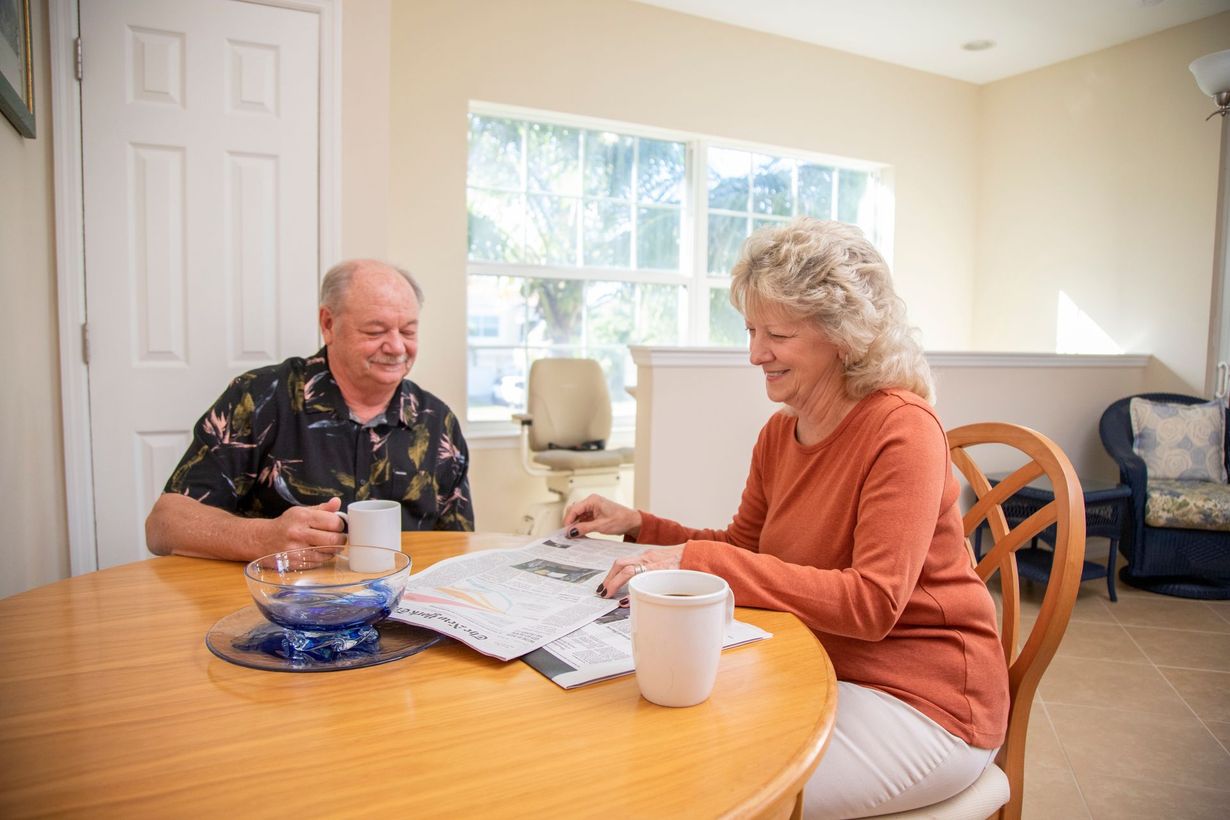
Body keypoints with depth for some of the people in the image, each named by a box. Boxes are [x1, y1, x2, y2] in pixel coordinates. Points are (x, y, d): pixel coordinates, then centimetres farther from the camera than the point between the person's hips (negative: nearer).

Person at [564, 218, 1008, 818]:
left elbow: (873, 604, -26)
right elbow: (740, 547, 12)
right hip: (824, 674, 6)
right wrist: (637, 526, -4)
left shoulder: (901, 430, -19)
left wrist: (699, 561, -30)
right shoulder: (780, 432, 2)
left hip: (919, 701, -6)